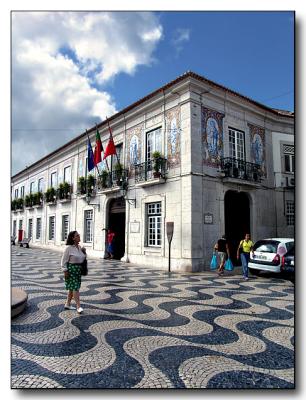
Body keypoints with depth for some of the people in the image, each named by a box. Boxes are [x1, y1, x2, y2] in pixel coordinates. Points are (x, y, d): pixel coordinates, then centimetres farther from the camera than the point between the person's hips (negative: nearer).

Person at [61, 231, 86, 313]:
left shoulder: (79, 247, 8)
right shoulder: (69, 248, -12)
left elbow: (83, 258, 17)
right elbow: (64, 260, -10)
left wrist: (84, 252, -1)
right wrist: (65, 271, -13)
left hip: (78, 269, 8)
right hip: (71, 269, -7)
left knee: (72, 288, 15)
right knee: (75, 287, -9)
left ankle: (67, 304, 28)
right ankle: (78, 306, -5)